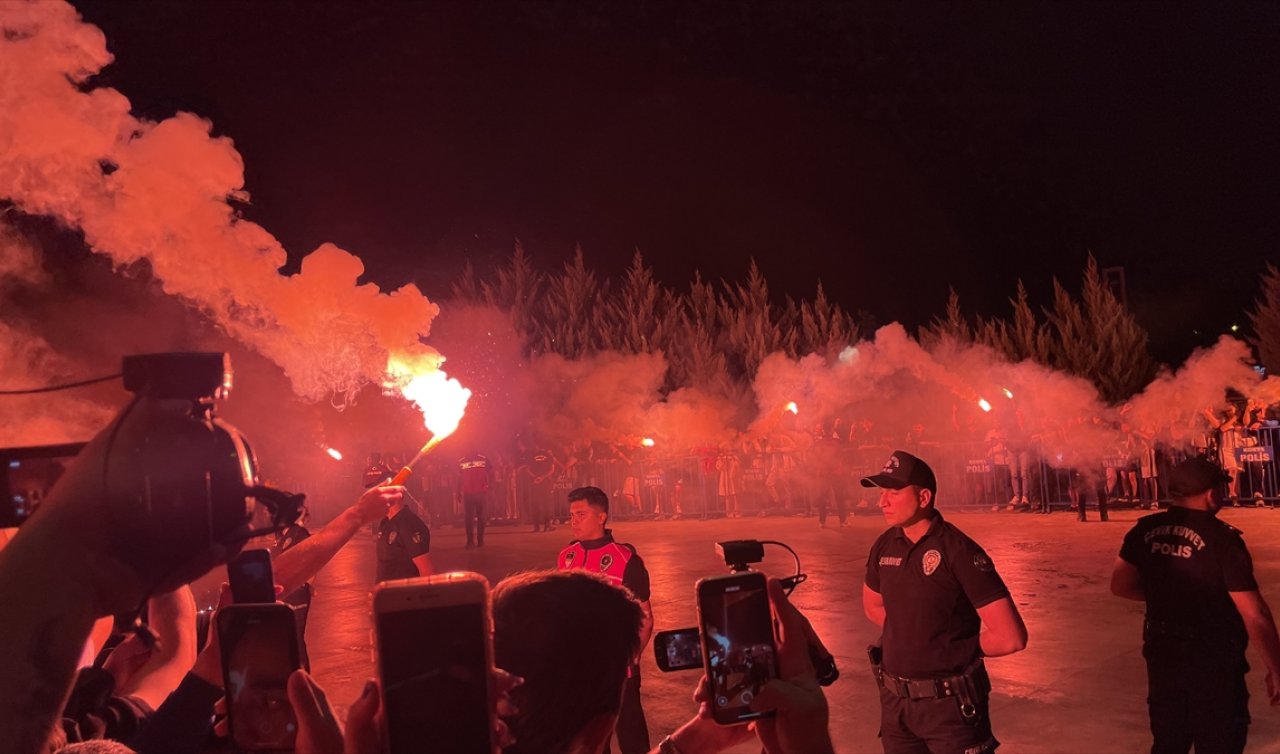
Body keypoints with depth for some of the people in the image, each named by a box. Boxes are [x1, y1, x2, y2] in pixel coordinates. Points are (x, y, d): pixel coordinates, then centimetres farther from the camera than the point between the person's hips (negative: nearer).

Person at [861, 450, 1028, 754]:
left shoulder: (958, 551, -17)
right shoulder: (885, 546, 0)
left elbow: (1010, 637, -20)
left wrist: (958, 648, -5)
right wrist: (914, 638, 6)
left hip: (949, 703, -6)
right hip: (895, 699, 6)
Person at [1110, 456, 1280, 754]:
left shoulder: (1145, 530, -4)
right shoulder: (1222, 539, -19)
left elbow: (1121, 586, 6)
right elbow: (1255, 615, -19)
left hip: (1162, 652, 5)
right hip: (1212, 659, -5)